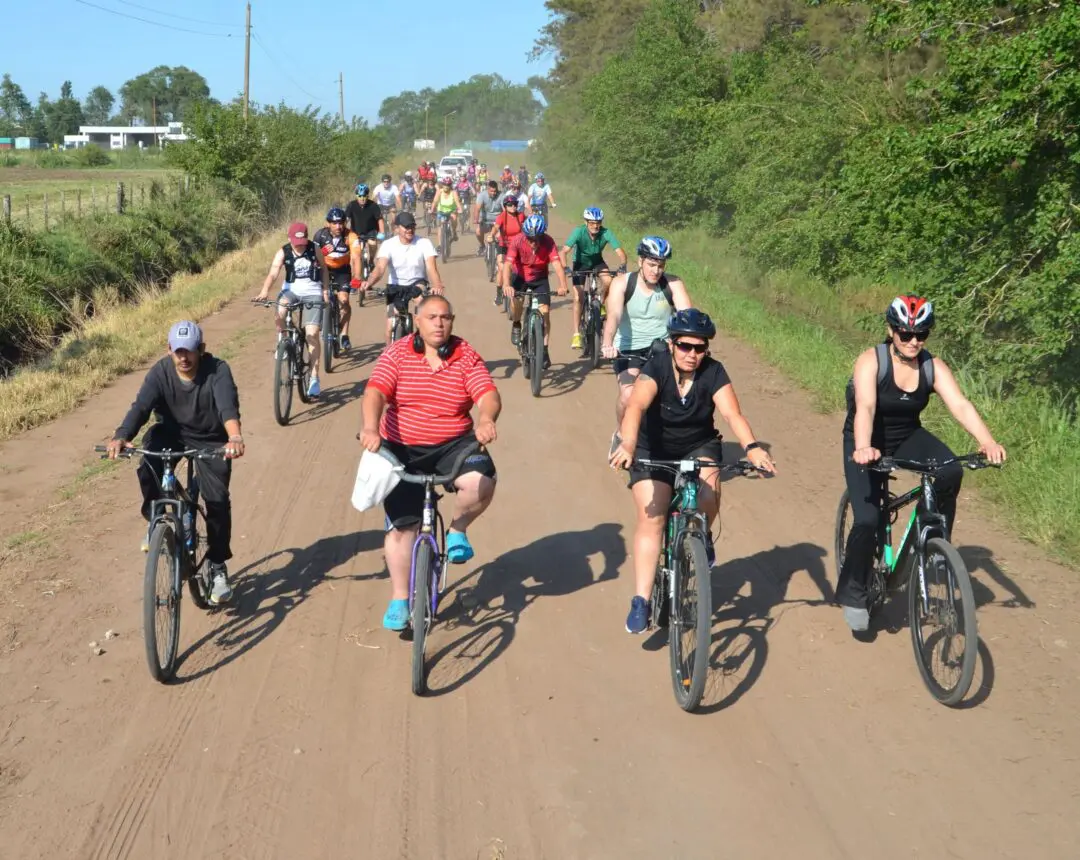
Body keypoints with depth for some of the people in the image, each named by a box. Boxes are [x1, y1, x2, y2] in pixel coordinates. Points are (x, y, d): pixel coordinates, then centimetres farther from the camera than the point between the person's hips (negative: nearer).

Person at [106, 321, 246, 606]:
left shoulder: (217, 371, -23)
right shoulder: (160, 372, -17)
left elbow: (228, 404, -41)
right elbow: (140, 407, -29)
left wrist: (235, 437, -63)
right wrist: (121, 437, -50)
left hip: (211, 440, -1)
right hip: (172, 433, 2)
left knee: (217, 500, -13)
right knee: (148, 469, -30)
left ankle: (218, 566, 5)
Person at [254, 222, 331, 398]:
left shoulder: (314, 249, -7)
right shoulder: (283, 252, -9)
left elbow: (323, 269, 9)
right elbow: (273, 273, -21)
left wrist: (326, 290, 1)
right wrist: (264, 291, -38)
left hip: (312, 293, -1)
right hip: (291, 290, 1)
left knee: (312, 334, -11)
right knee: (279, 314, -33)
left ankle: (314, 378, -3)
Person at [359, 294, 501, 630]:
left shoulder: (466, 356, -3)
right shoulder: (397, 354, -6)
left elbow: (489, 395, -15)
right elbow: (375, 392, -19)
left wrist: (486, 419, -38)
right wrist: (371, 428, -38)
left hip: (454, 445, 0)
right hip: (403, 450, 0)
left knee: (481, 483, -30)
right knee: (400, 525, 0)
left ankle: (457, 530, 2)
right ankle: (399, 600, 17)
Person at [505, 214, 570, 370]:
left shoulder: (548, 242, -26)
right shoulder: (517, 241, -27)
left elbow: (557, 264, -36)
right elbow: (508, 264, -35)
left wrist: (563, 285, -51)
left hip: (540, 278, 1)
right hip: (520, 276, -1)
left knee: (545, 312, -10)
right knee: (516, 300, -28)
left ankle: (544, 351, 2)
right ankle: (516, 326, 4)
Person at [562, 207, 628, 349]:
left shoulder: (606, 233, -27)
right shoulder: (579, 232, -30)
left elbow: (620, 252, -31)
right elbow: (564, 251, -37)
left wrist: (622, 265, -50)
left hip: (597, 262, 1)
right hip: (580, 263, -1)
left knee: (608, 281, -29)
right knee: (578, 298, -10)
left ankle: (600, 304, 2)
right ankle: (577, 333, 0)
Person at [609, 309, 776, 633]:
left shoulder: (713, 373, -17)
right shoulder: (656, 367, -22)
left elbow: (732, 414, -30)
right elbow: (636, 406, -40)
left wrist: (752, 447, -50)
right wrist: (627, 444, -59)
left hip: (700, 446, 1)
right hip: (654, 452, -1)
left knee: (709, 495, -29)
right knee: (651, 518, -16)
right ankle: (640, 602, -13)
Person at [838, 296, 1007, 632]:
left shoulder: (933, 367, -11)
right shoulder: (871, 361, -22)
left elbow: (960, 405, -24)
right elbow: (865, 407, -37)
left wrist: (988, 442, -41)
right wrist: (862, 449, -55)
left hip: (908, 437, 3)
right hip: (868, 444, -3)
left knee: (951, 471, -27)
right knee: (867, 519, -18)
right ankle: (852, 593, 4)